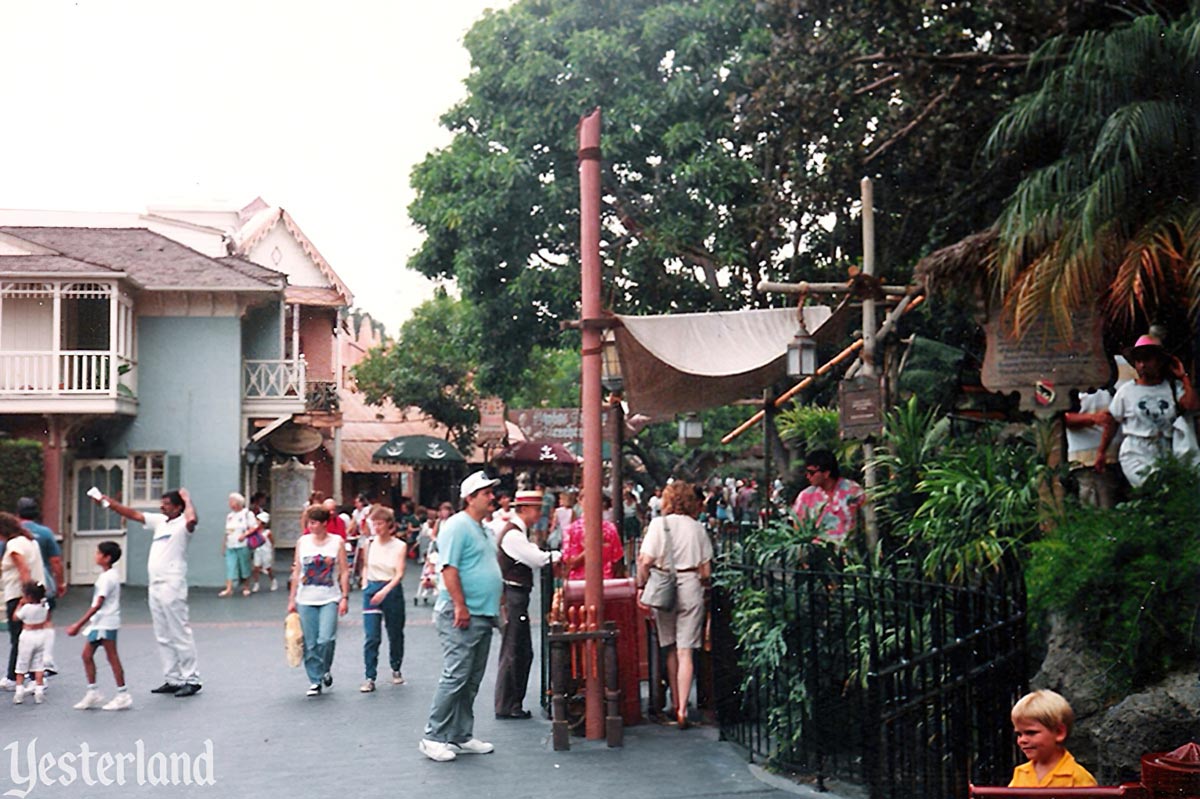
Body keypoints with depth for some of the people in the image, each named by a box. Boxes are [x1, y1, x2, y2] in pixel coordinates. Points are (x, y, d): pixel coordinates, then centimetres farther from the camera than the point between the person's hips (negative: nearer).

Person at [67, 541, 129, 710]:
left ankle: (123, 695, 4)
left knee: (112, 658, -3)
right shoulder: (107, 575, 12)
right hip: (99, 622, 10)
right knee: (87, 655, 10)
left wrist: (79, 625, -25)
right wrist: (84, 623, 21)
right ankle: (93, 693, 17)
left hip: (106, 623, -10)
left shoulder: (108, 577, -19)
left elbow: (97, 605, -23)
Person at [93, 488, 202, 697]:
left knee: (180, 634, -6)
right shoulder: (159, 521, 15)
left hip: (172, 587, -9)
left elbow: (192, 520, -32)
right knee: (163, 637, 12)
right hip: (155, 586, 9)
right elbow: (133, 514, 18)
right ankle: (173, 679, 19)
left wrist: (187, 498, -16)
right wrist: (108, 502, 13)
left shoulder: (182, 524, -9)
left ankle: (191, 680, 0)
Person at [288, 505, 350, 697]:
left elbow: (344, 572, 1)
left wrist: (345, 597, -5)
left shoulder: (337, 542, 0)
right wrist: (292, 599, 6)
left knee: (326, 639, -14)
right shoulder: (302, 542, 5)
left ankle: (325, 669, 15)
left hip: (330, 599, -2)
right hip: (306, 600, 2)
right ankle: (315, 682, 15)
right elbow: (296, 572, 8)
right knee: (310, 644, 3)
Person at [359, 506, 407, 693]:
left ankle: (396, 669, 33)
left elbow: (399, 574, -14)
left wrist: (385, 591, -27)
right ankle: (369, 678, -5)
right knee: (371, 637, -7)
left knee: (395, 634, 13)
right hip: (371, 590, 1)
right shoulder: (369, 544, 2)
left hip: (392, 590, -1)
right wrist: (365, 584, 6)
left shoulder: (399, 546, -7)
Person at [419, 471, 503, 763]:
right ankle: (434, 737, -1)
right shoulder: (457, 526, -11)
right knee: (455, 677, -8)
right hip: (461, 616, -9)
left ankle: (461, 736, 18)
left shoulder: (485, 530, 18)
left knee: (472, 681, 12)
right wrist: (460, 606, -22)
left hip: (483, 616, 9)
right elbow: (449, 568, -19)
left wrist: (497, 605, 19)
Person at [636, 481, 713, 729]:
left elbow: (646, 561, -10)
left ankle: (676, 704, 22)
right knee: (685, 651, -1)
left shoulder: (659, 524, -3)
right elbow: (706, 571, 3)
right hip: (691, 588, 0)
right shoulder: (697, 527, 3)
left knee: (671, 649, 14)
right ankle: (682, 709, -9)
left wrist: (641, 587, 1)